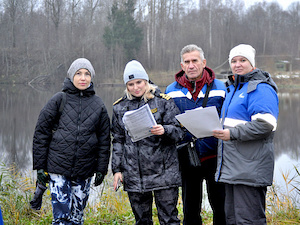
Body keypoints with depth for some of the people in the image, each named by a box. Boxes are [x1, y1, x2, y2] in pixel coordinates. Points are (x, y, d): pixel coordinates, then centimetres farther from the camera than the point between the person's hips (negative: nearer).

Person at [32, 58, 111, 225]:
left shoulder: (98, 105, 5)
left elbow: (104, 140, 10)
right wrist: (39, 166, -2)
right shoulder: (59, 100, -2)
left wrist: (101, 169, 7)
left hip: (85, 171, 2)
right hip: (59, 168, -2)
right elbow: (41, 132, 0)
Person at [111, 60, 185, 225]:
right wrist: (117, 169, 9)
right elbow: (118, 140, 15)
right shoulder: (120, 107, 12)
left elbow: (179, 131, -1)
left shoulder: (163, 101, 2)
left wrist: (164, 130, -23)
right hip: (134, 175, 3)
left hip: (163, 172, -3)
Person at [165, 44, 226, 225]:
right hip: (186, 160, 2)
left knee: (221, 207, 7)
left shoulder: (219, 88, 1)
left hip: (214, 157, -1)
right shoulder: (172, 91, 5)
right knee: (190, 210, 13)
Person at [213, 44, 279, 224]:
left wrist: (233, 134, -23)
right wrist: (220, 130, 13)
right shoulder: (233, 88, 20)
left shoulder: (261, 89, -10)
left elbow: (265, 125, -21)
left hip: (250, 167, -10)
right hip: (231, 167, 10)